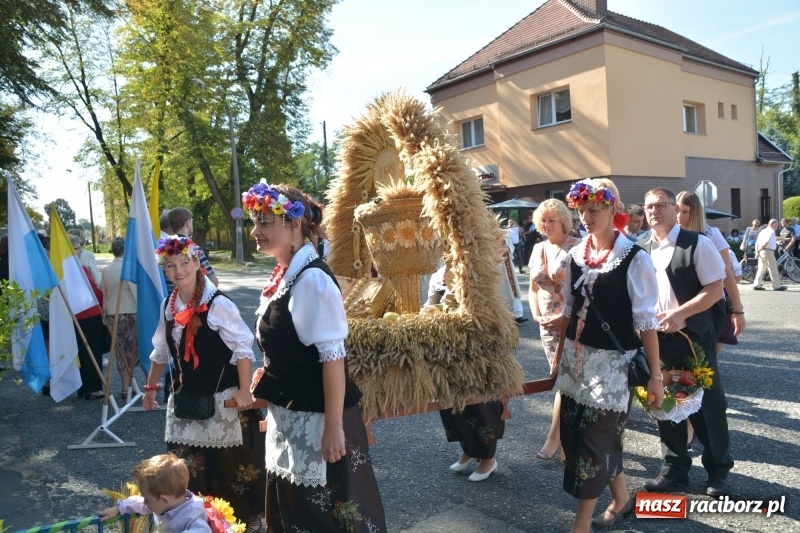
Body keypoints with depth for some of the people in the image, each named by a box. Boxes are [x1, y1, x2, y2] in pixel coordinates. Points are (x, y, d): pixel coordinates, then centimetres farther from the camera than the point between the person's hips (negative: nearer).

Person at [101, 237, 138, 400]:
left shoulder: (106, 270, 5)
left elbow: (104, 294, 8)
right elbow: (136, 292, -15)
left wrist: (106, 313, 14)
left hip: (112, 315, 5)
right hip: (130, 313, -5)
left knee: (121, 352, 9)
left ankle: (126, 388, 12)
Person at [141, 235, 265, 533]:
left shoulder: (217, 303, -16)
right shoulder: (168, 306, 5)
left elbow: (243, 348, -15)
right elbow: (162, 352, 18)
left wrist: (244, 391, -18)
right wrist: (151, 387, 23)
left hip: (221, 397, -6)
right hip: (185, 397, 6)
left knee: (232, 462, 6)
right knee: (189, 465, 12)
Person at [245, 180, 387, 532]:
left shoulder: (312, 279, -21)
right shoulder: (282, 276, 6)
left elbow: (333, 357, -23)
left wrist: (334, 426, -22)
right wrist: (268, 378, 17)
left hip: (317, 418, -9)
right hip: (287, 414, 9)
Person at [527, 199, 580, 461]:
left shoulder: (576, 247, -9)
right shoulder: (538, 249, 10)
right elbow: (533, 288, 15)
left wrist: (566, 316, -18)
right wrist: (537, 315, 1)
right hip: (547, 324, 6)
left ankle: (553, 438, 0)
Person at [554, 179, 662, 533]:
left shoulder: (634, 258, -12)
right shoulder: (576, 255, 4)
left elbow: (646, 321, -11)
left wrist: (655, 374, -9)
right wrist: (559, 353, 15)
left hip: (613, 361, -6)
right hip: (577, 359, 6)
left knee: (593, 440, 0)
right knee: (573, 434, 13)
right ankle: (621, 498, 37)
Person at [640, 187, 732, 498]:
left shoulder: (697, 244, -8)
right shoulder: (642, 251, 7)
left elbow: (715, 289, -13)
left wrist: (680, 313, -21)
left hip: (694, 336, -4)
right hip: (658, 338, 5)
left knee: (708, 403, 8)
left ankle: (718, 470, 29)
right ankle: (674, 469, 27)